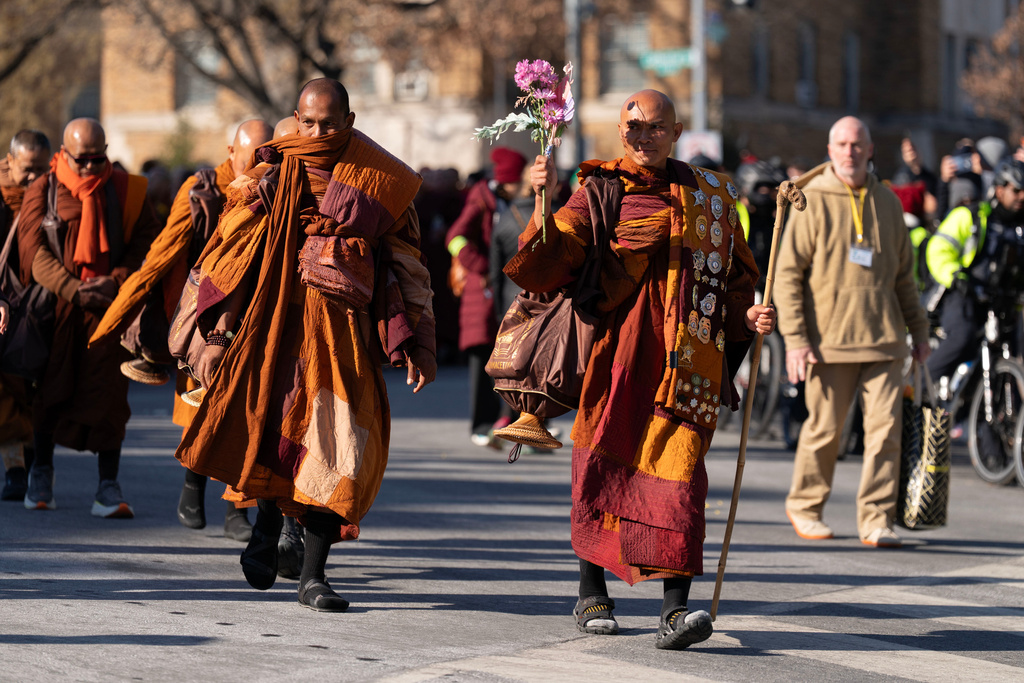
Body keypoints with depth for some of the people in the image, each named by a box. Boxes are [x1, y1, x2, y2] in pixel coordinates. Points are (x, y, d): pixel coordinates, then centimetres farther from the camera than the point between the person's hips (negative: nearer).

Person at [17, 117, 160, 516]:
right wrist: (73, 290, -17)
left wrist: (116, 281, -11)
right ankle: (41, 474, 26)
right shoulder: (42, 192, 3)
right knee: (50, 387, 7)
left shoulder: (127, 190, 6)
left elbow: (147, 242, 4)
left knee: (109, 390, -7)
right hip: (56, 305, 0)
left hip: (110, 304, 0)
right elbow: (34, 250, -5)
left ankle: (109, 487, -4)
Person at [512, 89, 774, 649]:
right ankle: (591, 595, 25)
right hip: (617, 351, 0)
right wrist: (543, 202, -23)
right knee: (604, 463, 5)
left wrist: (748, 316, 1)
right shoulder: (599, 192, 5)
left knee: (678, 466, -12)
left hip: (689, 359, 1)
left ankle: (674, 610, -18)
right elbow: (546, 266, -8)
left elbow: (737, 277, 21)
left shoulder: (712, 196, 14)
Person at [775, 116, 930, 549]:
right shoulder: (812, 201, -1)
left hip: (883, 338, 4)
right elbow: (788, 274, -4)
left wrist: (918, 327, 21)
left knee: (885, 427, -5)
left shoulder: (886, 202, 12)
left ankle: (876, 520, 0)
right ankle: (804, 506, 23)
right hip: (829, 339, -3)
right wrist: (795, 338, -11)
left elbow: (903, 273, 22)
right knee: (824, 429, 2)